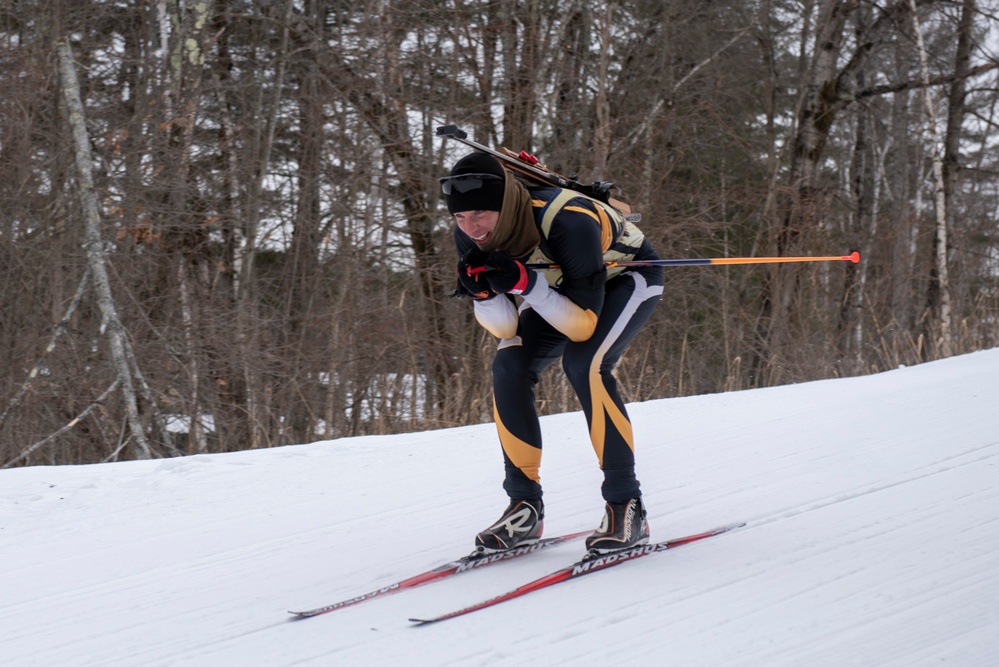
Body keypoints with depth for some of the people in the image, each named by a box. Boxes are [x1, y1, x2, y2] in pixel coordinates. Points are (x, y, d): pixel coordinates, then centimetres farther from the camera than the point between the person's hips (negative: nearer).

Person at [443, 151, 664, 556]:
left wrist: (525, 284, -47)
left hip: (628, 276, -6)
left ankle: (626, 507, -19)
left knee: (583, 363, -29)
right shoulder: (471, 237, -22)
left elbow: (583, 326, -35)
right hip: (564, 284, 6)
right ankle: (525, 507, -5)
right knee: (509, 366, -15)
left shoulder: (569, 222, -40)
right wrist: (481, 291, -36)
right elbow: (506, 329, -16)